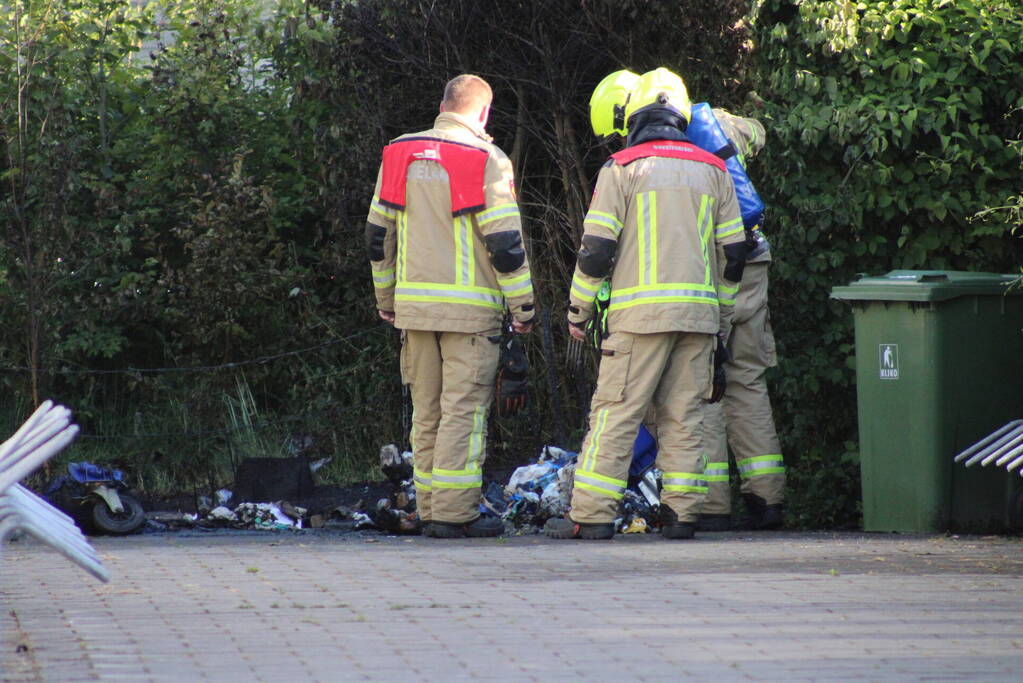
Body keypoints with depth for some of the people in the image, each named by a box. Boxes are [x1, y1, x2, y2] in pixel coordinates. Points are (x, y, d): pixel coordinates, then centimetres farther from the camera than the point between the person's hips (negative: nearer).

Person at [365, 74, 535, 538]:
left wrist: (386, 300, 22)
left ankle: (430, 508, 13)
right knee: (464, 410, -4)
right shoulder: (486, 161, -8)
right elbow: (505, 242, -10)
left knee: (427, 410, 11)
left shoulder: (400, 156, 10)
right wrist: (523, 306, -2)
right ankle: (454, 511, -8)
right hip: (469, 308, -5)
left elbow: (378, 235, 14)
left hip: (413, 304, 5)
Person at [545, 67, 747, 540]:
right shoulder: (712, 170, 12)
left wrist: (578, 309, 6)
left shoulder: (622, 169, -1)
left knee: (615, 412, -4)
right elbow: (733, 253, 14)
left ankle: (592, 514, -8)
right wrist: (721, 318, 23)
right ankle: (681, 512, 5)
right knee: (684, 416, 8)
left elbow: (597, 248, -5)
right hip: (698, 314, 4)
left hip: (641, 311, -4)